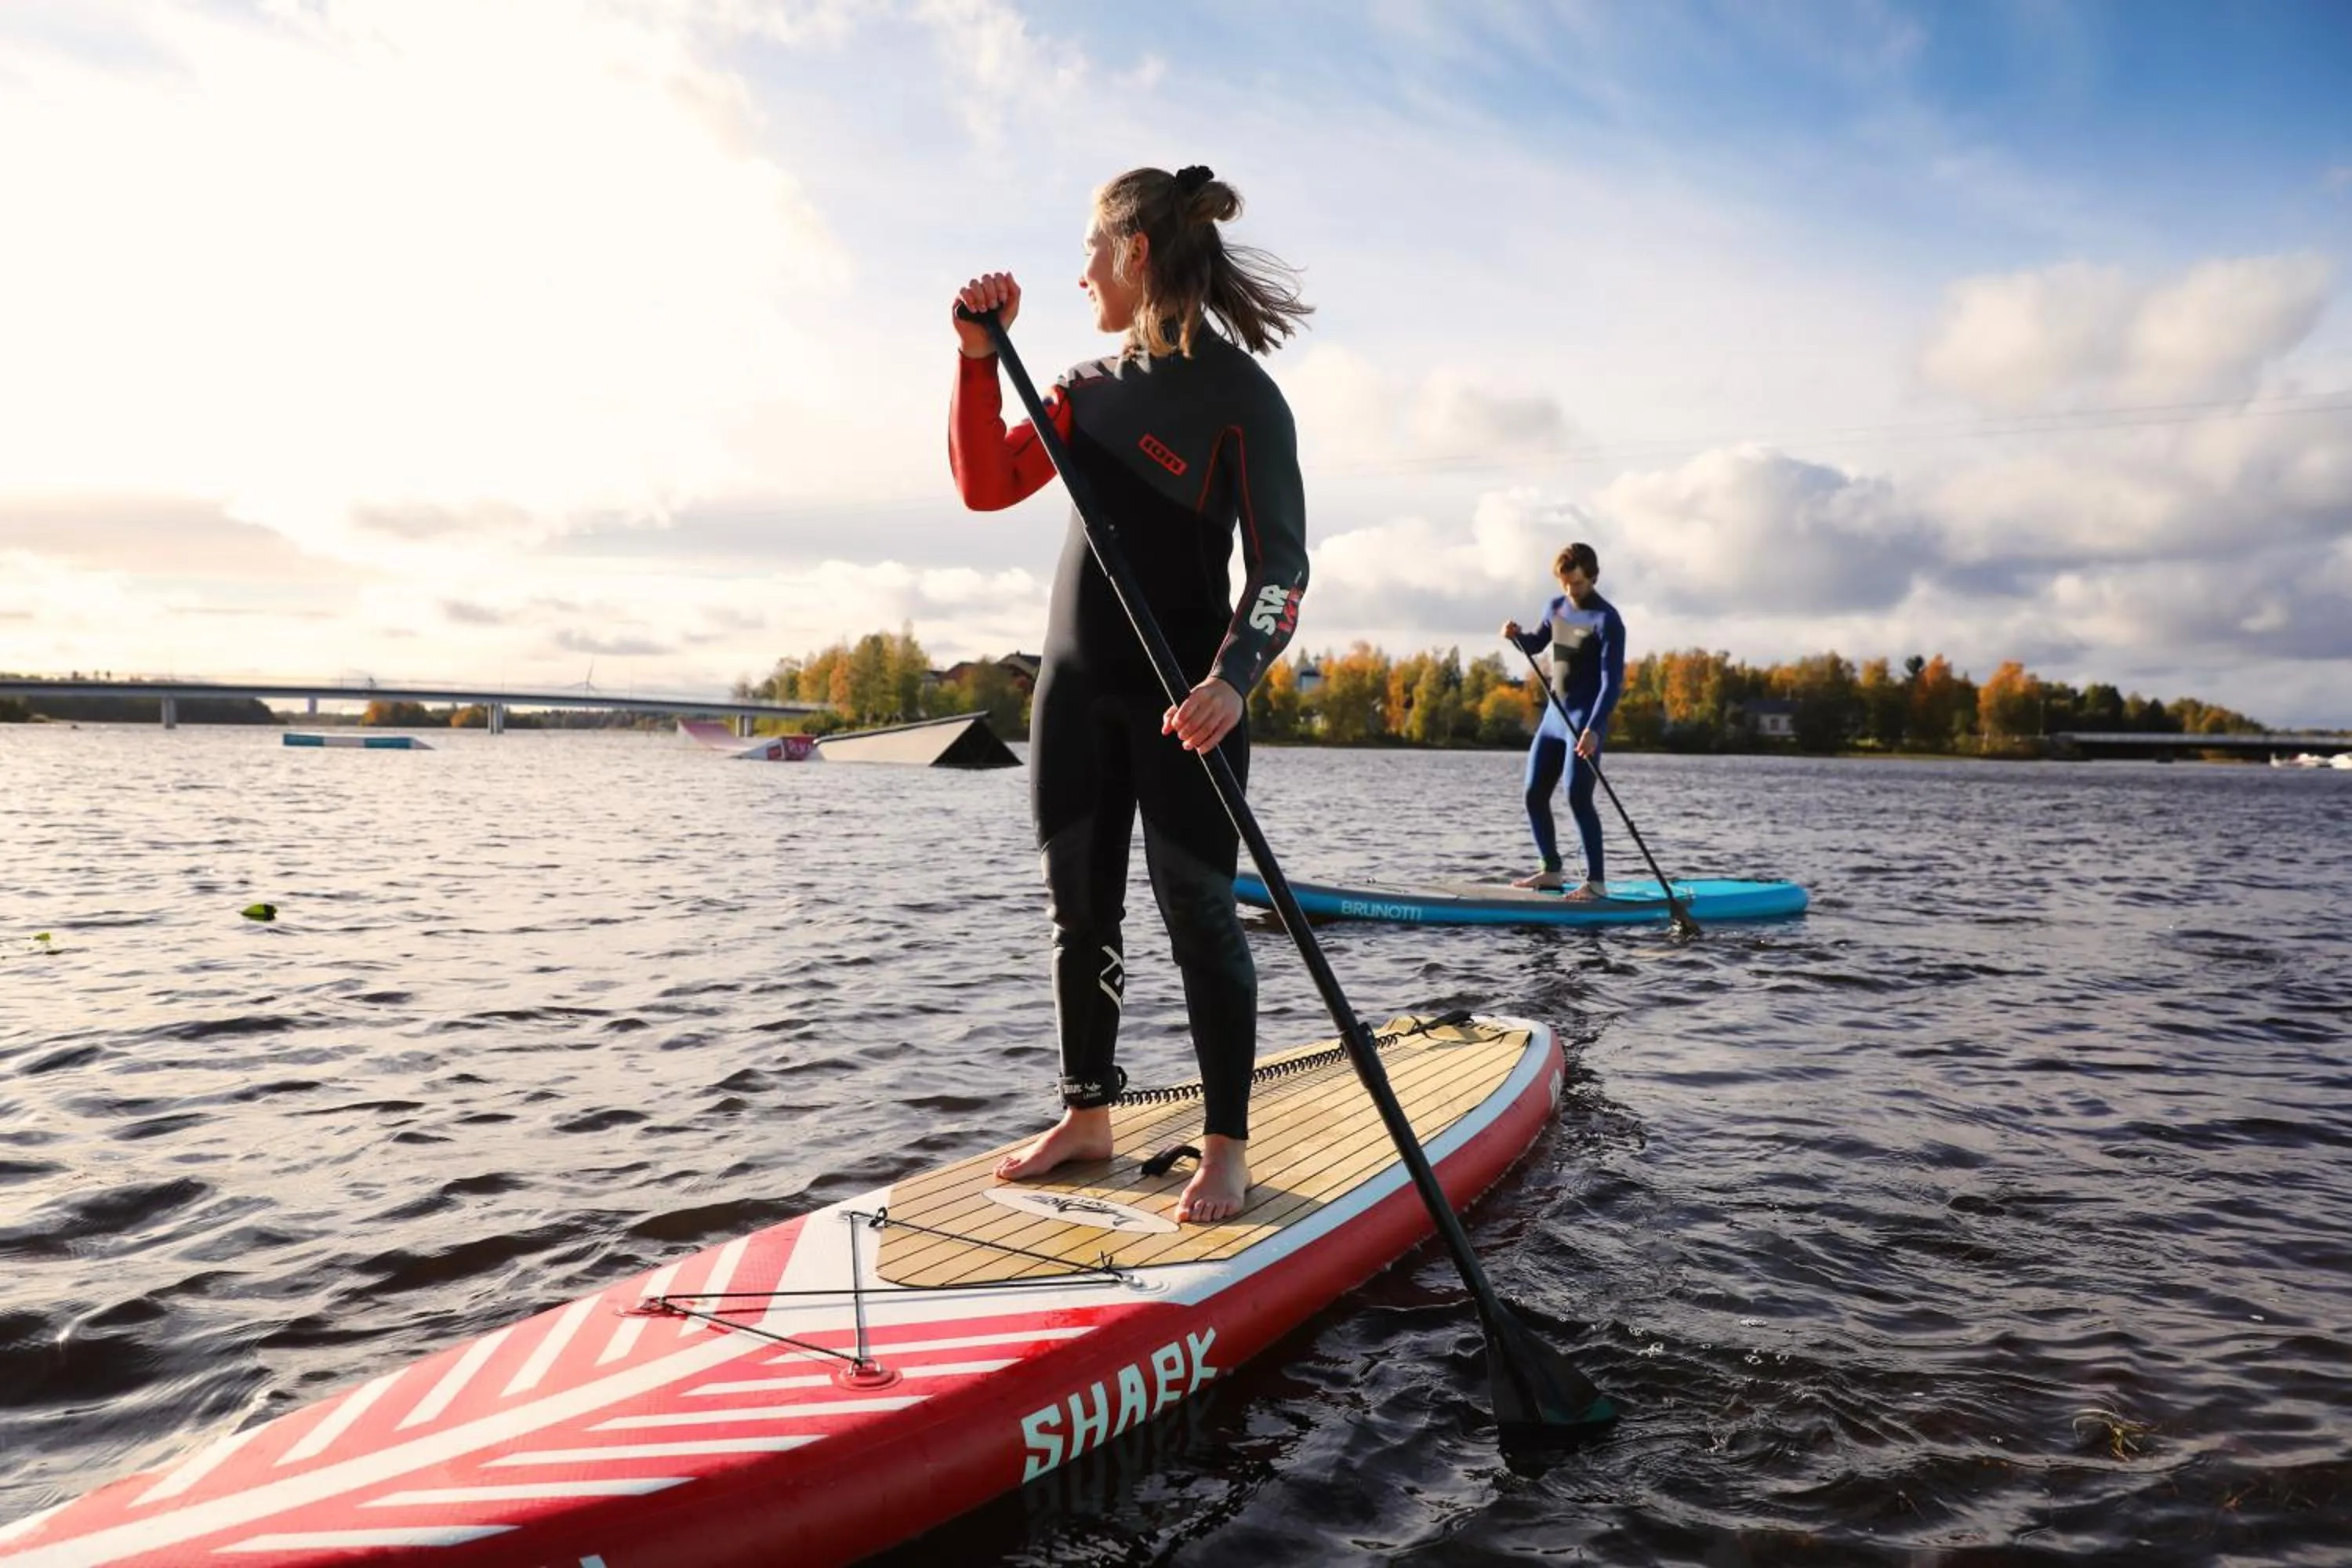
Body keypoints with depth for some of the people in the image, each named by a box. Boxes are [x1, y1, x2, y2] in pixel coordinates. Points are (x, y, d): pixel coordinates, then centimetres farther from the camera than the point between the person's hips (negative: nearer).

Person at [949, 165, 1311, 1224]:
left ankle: (1226, 1148, 9)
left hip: (1183, 693, -6)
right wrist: (978, 355, -2)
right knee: (1079, 910, 11)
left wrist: (1234, 675, -29)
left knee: (1198, 914, -2)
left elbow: (1280, 563, -13)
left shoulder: (1238, 392, -7)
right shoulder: (1092, 388, 13)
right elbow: (986, 486, 8)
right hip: (1076, 681, 7)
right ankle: (1087, 1114, 25)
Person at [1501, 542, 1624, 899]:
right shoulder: (1556, 608, 8)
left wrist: (1593, 728, -30)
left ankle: (1596, 882, -9)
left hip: (1585, 721, -8)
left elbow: (1612, 680, -20)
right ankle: (1552, 870, 22)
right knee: (1534, 795, 8)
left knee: (1578, 798, -15)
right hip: (1554, 716, 8)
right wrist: (1517, 634, 0)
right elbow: (1534, 644, 25)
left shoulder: (1606, 620, -13)